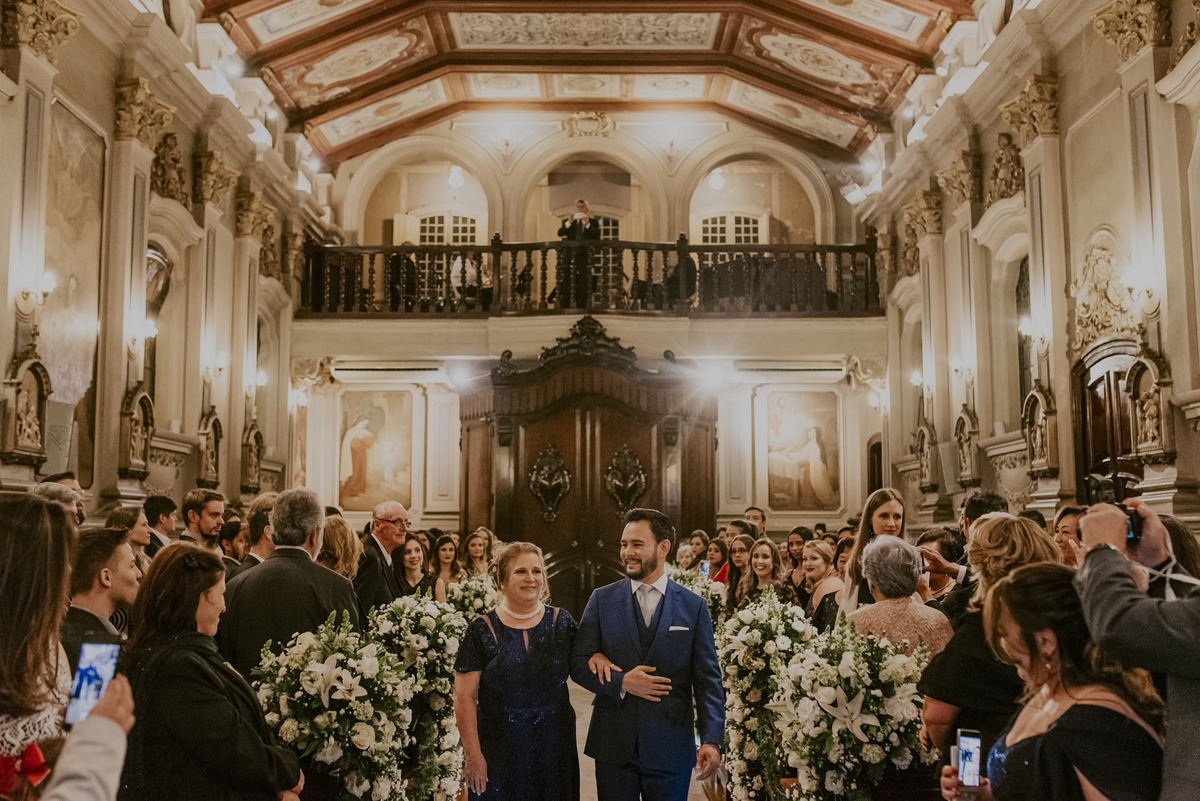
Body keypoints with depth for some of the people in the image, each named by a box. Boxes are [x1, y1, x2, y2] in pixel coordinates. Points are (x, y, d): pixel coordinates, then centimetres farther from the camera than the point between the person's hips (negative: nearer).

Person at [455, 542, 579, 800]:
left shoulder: (561, 622, 4)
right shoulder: (483, 630, -4)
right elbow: (465, 697, -6)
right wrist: (472, 755, -10)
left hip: (554, 749, 2)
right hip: (499, 752, -2)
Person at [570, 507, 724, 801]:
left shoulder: (693, 606, 1)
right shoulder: (602, 600, 4)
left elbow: (708, 679, 0)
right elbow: (578, 664, 2)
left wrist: (711, 740, -10)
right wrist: (622, 682, -15)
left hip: (670, 748, -1)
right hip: (613, 744, 1)